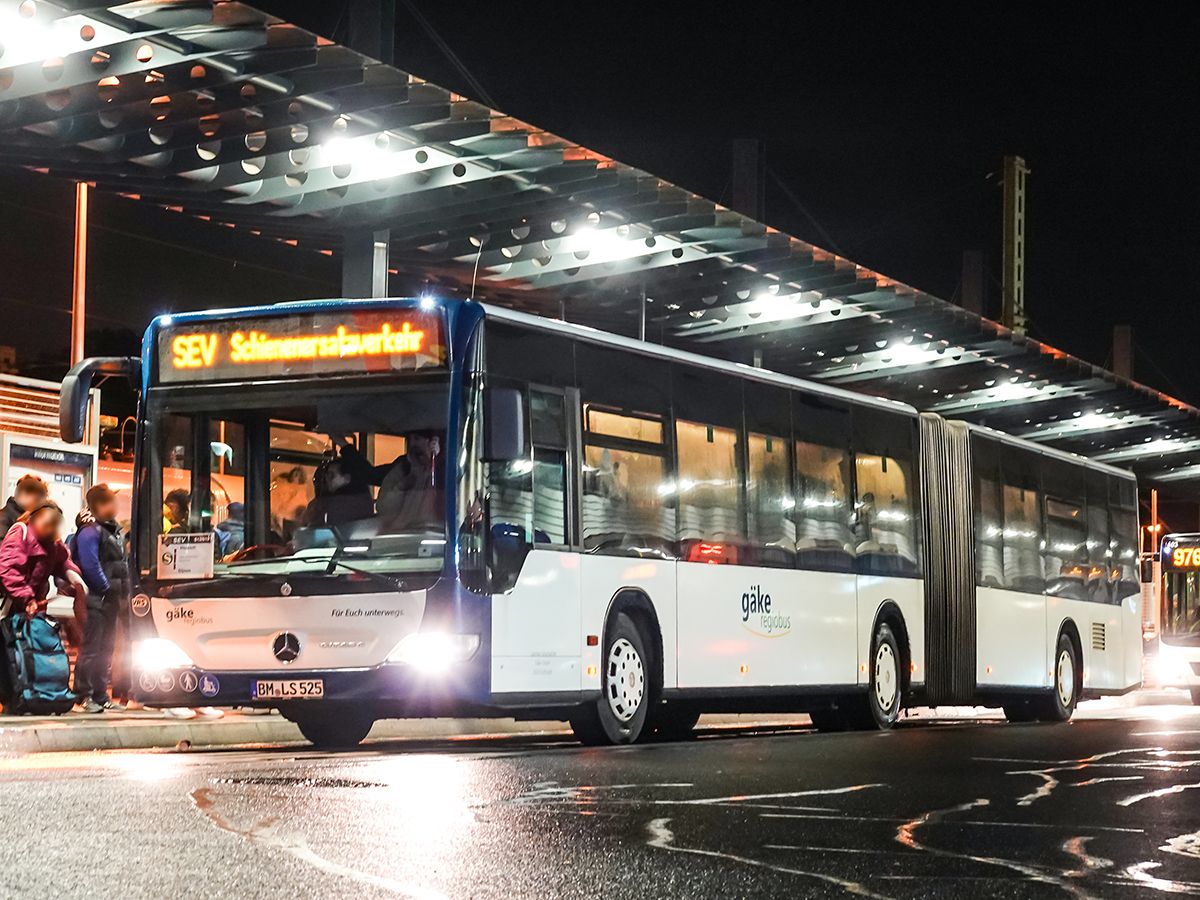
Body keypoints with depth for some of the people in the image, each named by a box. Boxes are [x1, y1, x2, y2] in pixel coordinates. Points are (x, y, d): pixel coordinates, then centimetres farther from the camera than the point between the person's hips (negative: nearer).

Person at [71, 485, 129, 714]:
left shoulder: (116, 531, 17)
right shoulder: (90, 532, -13)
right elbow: (90, 566, -21)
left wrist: (124, 592, 13)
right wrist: (107, 588, -16)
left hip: (111, 601, 9)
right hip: (95, 600, -9)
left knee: (106, 651, 13)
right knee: (90, 650, -8)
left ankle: (101, 696, 19)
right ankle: (83, 697, -5)